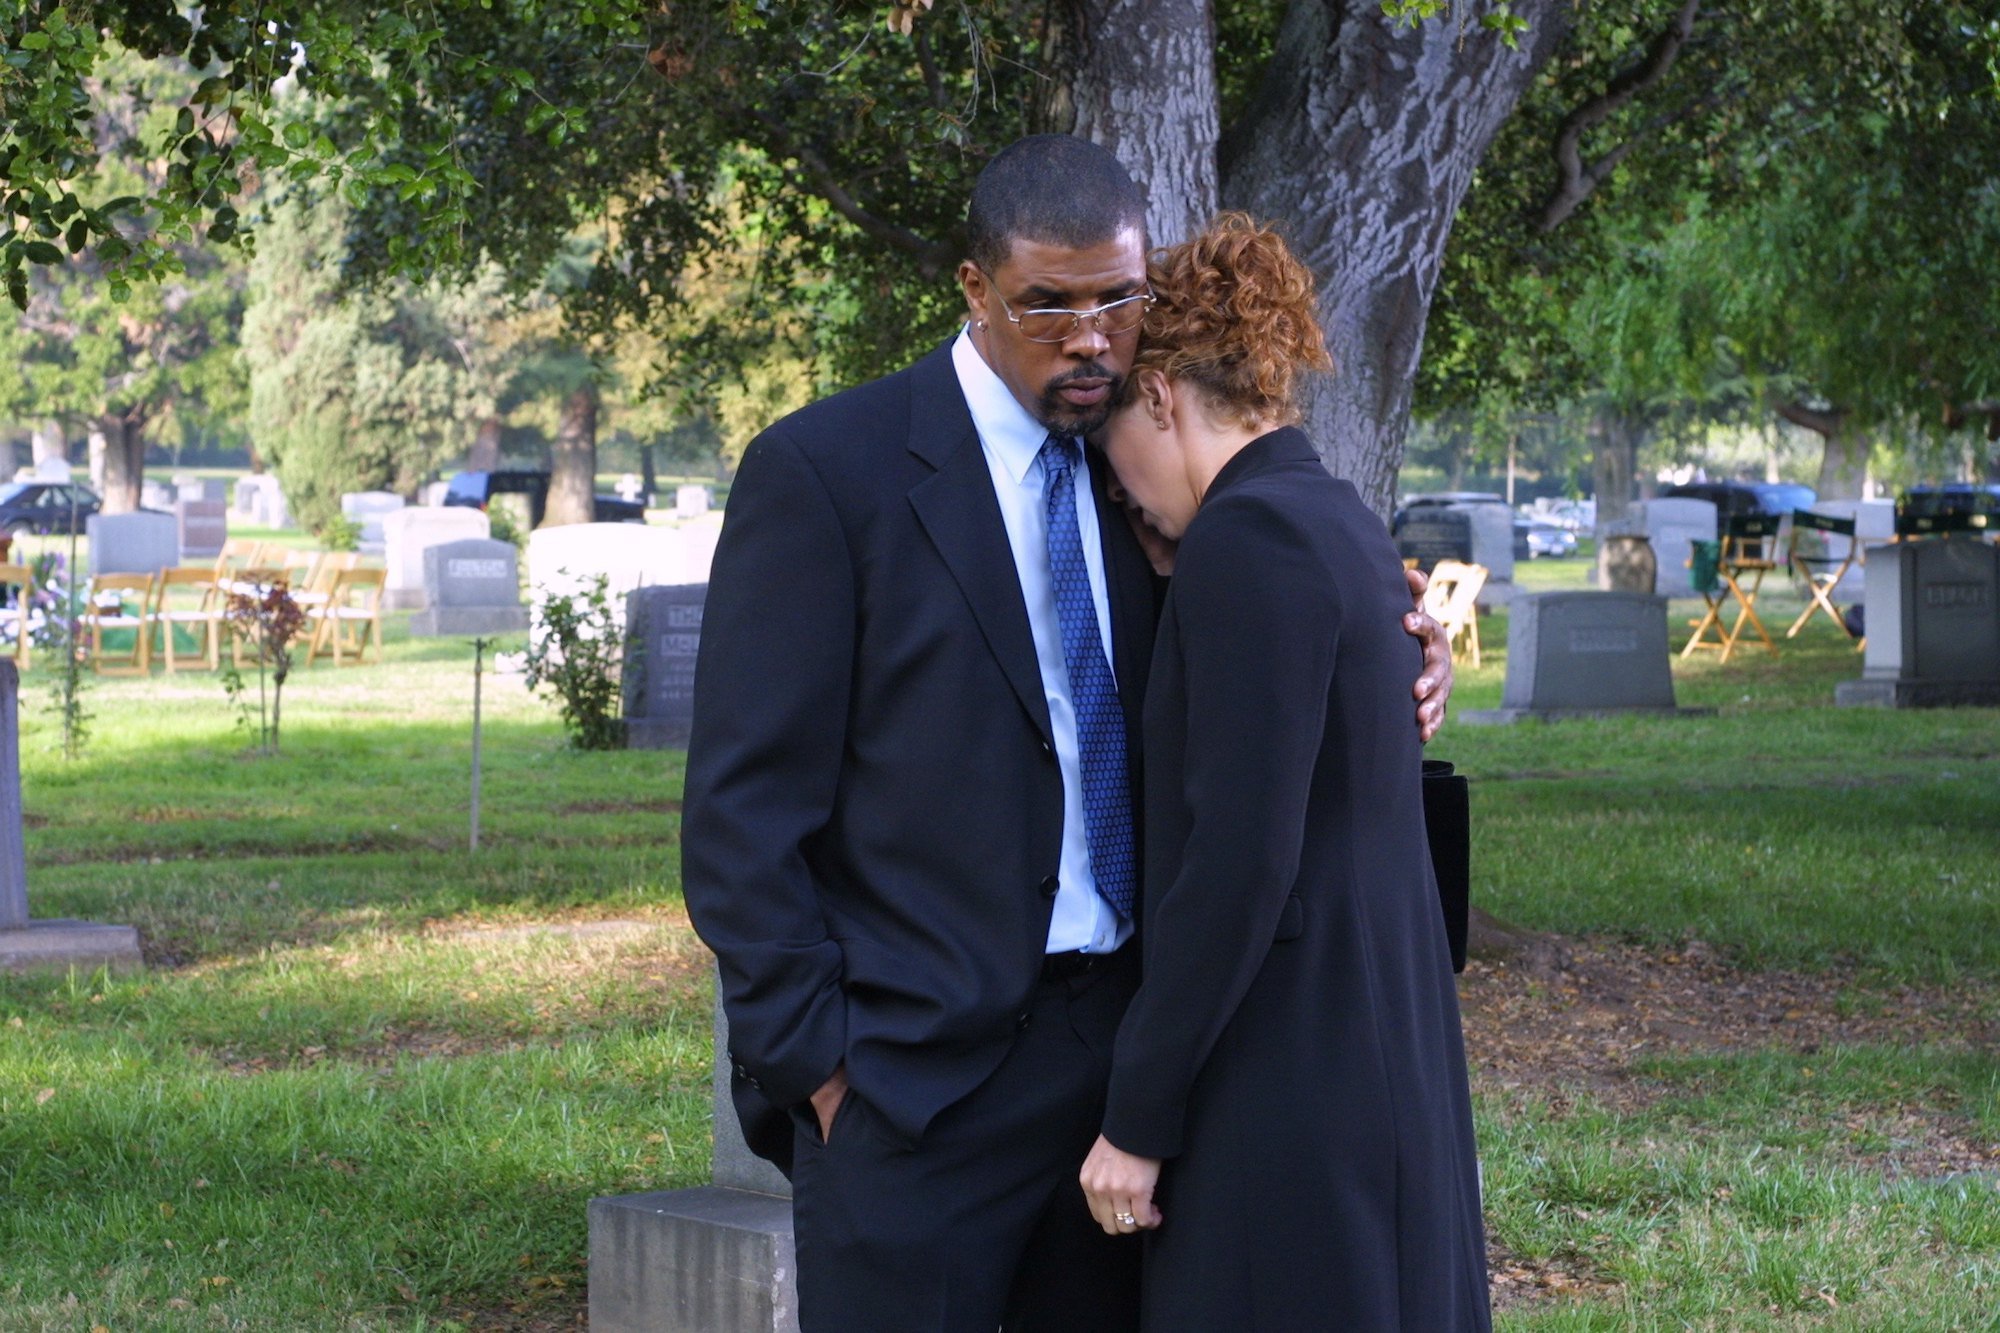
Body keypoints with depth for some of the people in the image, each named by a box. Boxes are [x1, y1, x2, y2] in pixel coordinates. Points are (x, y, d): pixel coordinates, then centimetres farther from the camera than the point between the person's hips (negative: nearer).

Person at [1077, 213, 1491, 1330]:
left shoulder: (1250, 538, -15)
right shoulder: (1345, 525, 14)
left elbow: (1240, 860, -20)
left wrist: (1137, 1118, -15)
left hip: (1288, 1073, -10)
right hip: (1384, 1045, 10)